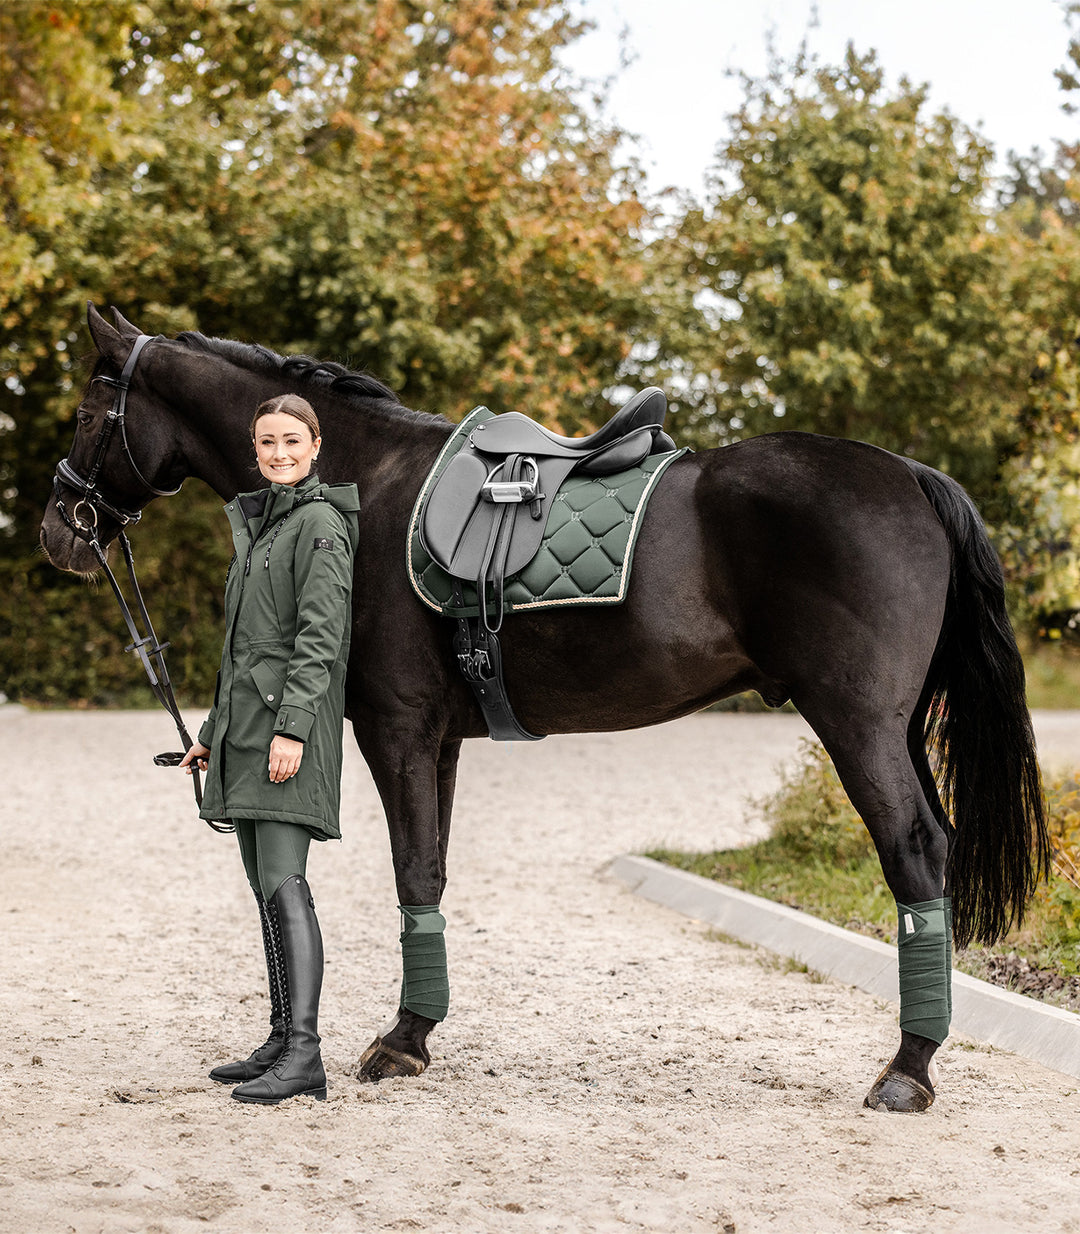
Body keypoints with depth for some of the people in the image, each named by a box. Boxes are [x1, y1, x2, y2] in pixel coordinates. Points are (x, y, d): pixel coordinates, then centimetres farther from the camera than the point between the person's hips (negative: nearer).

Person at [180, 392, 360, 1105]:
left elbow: (320, 637, -17)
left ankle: (304, 1057, -21)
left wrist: (292, 726, -25)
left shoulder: (320, 523, -7)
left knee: (282, 882, -16)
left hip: (290, 724, -10)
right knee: (266, 886, 10)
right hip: (246, 725, 10)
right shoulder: (260, 523, 21)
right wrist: (215, 732, 25)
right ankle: (282, 1044, 16)